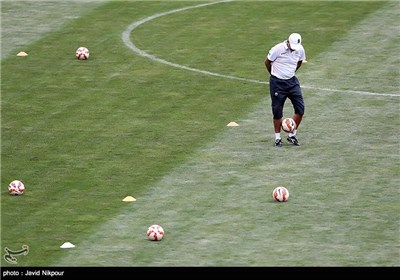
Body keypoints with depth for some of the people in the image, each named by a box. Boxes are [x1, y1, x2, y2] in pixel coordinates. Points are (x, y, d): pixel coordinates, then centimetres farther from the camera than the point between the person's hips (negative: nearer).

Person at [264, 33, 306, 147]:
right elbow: (267, 62, -3)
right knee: (277, 111, 1)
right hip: (277, 83, -4)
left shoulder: (300, 50, -5)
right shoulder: (278, 49, -18)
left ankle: (292, 135, 9)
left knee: (300, 108, -5)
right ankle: (277, 138, 15)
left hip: (292, 82, 4)